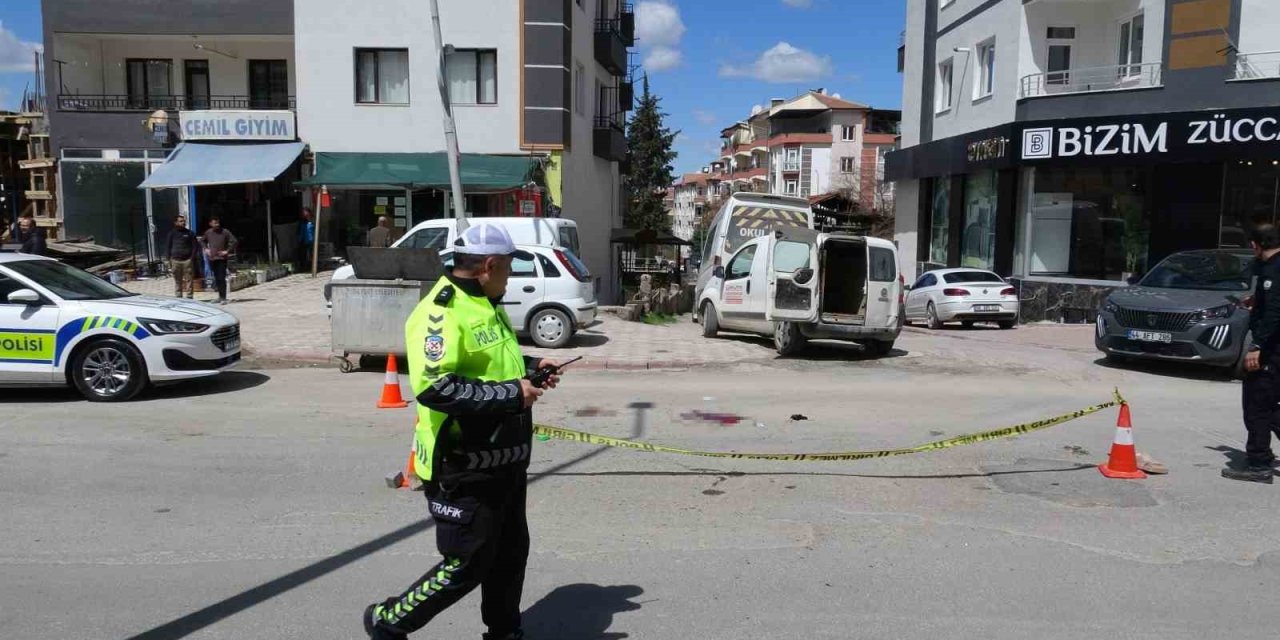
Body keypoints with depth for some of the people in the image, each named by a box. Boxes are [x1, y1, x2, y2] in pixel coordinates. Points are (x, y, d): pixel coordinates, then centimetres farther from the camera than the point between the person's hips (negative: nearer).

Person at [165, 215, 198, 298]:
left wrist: (192, 257, -6)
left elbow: (194, 246, 5)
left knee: (189, 281, -4)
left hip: (187, 260, -1)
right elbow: (167, 247, 12)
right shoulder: (172, 233, 10)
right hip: (175, 260, 1)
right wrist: (169, 259, 3)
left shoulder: (190, 233, 6)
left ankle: (189, 297, 1)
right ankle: (178, 297, 11)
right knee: (177, 281, 5)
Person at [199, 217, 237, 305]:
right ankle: (220, 296, 20)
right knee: (217, 278, 10)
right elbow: (202, 241, 26)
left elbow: (234, 241, -7)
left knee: (221, 278, -10)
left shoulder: (225, 232, -5)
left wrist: (227, 251, -9)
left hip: (221, 258, -4)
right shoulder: (208, 233, 7)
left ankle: (223, 298, -9)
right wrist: (206, 248, 10)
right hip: (212, 258, 4)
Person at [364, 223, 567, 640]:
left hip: (504, 461, 10)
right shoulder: (441, 311, -22)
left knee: (510, 552, 20)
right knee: (466, 565, 1)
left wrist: (530, 367, 8)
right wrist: (511, 394, -27)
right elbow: (434, 386, -32)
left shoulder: (487, 305, 11)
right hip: (464, 468, -10)